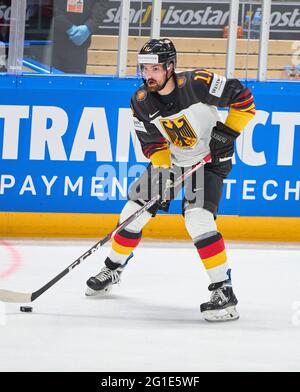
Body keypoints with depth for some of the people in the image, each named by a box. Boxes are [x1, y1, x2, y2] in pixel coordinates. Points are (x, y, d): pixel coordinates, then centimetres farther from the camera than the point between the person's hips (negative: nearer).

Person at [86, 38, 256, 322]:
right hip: (171, 159, 6)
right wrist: (161, 169, -20)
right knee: (134, 211, 6)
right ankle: (113, 270, 32)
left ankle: (224, 291, -20)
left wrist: (228, 133, -21)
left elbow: (242, 97, -19)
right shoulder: (141, 102, -11)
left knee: (198, 219, -25)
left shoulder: (198, 84, -26)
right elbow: (152, 142, -4)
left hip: (209, 159, -6)